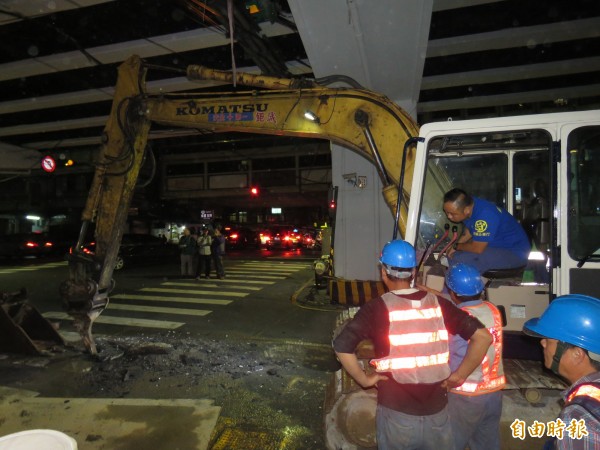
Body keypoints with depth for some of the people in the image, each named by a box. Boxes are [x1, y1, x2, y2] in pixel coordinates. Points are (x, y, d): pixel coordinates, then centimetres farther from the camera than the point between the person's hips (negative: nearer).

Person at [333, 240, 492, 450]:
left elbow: (341, 345, -23)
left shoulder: (377, 308, -14)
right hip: (437, 411, 3)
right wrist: (459, 375, 0)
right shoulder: (438, 303, -3)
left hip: (397, 412, -2)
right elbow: (483, 336, -6)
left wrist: (364, 379, -9)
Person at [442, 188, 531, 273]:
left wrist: (456, 246, -10)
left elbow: (477, 248, -28)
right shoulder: (468, 205, -7)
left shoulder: (484, 215, -34)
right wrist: (453, 249, 0)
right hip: (496, 243, 9)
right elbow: (468, 231, 11)